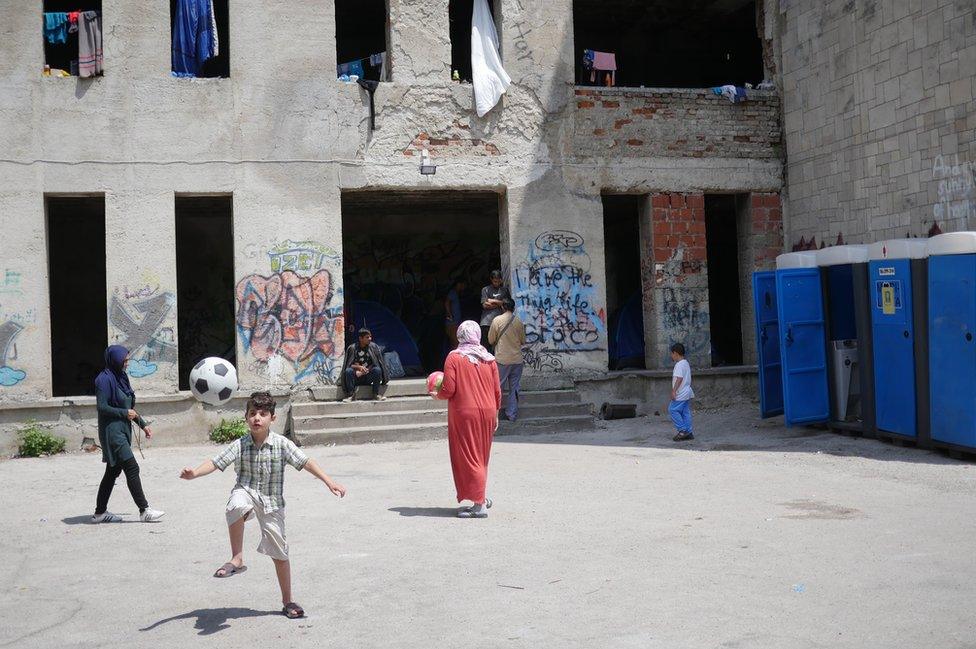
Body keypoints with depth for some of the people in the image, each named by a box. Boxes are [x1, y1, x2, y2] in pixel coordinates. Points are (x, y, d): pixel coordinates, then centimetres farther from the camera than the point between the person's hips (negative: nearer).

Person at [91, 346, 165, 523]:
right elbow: (102, 407, -19)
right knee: (132, 468, -10)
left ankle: (100, 512, 20)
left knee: (113, 471, 12)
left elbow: (129, 407, 20)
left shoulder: (121, 377, 13)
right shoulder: (105, 379, -14)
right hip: (112, 430, -9)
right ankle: (144, 511, -6)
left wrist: (143, 424, 16)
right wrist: (125, 413, -15)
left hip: (122, 430, 9)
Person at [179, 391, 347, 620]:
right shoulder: (240, 445, -8)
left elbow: (306, 462, -13)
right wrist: (194, 473, -32)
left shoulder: (281, 444, -10)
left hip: (271, 501, 1)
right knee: (237, 506, -39)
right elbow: (215, 462, -14)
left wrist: (329, 482, -20)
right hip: (246, 492, -1)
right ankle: (237, 559, -25)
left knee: (279, 552, 6)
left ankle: (288, 601, 23)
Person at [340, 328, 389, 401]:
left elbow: (375, 364, 0)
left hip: (368, 377, 1)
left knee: (377, 370, -27)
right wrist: (358, 367, -24)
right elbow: (348, 365, -5)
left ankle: (376, 394, -18)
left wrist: (364, 370, -13)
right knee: (348, 371, -31)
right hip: (355, 378, -1)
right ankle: (351, 395, -22)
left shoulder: (373, 347, -1)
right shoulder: (352, 348, -5)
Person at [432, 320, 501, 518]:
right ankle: (482, 497, 28)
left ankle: (479, 504, -3)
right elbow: (497, 391, 6)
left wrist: (437, 395, 9)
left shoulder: (454, 357, -8)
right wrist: (495, 415, 18)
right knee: (481, 457, 19)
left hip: (464, 414, -5)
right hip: (487, 413, 5)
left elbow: (448, 389, -13)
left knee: (468, 457, 1)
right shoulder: (488, 359, 5)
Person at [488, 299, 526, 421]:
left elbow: (491, 340, -3)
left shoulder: (497, 320, -9)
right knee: (514, 388, 9)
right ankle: (512, 414, 12)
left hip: (502, 359, -2)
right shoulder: (518, 322, -1)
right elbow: (523, 341, 7)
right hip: (517, 359, 2)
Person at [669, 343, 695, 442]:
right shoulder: (686, 363, 17)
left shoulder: (679, 365, -15)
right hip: (687, 393, 10)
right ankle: (689, 432, 10)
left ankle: (682, 430, -7)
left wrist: (674, 390, -24)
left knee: (673, 410, -6)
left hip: (680, 394, -10)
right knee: (686, 412, 9)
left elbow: (679, 379, -24)